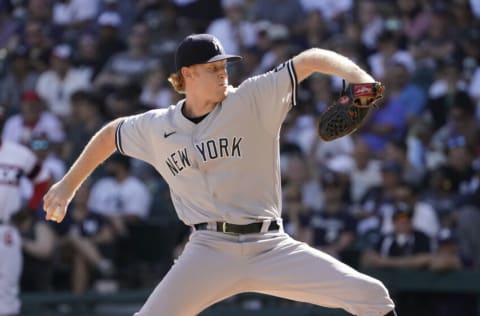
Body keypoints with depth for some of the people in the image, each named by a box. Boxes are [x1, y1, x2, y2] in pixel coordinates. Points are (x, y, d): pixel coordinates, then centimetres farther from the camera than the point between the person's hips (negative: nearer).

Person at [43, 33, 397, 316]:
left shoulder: (253, 100, -4)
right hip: (211, 251, 1)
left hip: (271, 247, -1)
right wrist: (68, 186, 25)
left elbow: (309, 60, -14)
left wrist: (356, 75, -33)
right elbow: (111, 134, 23)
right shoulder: (157, 127, 5)